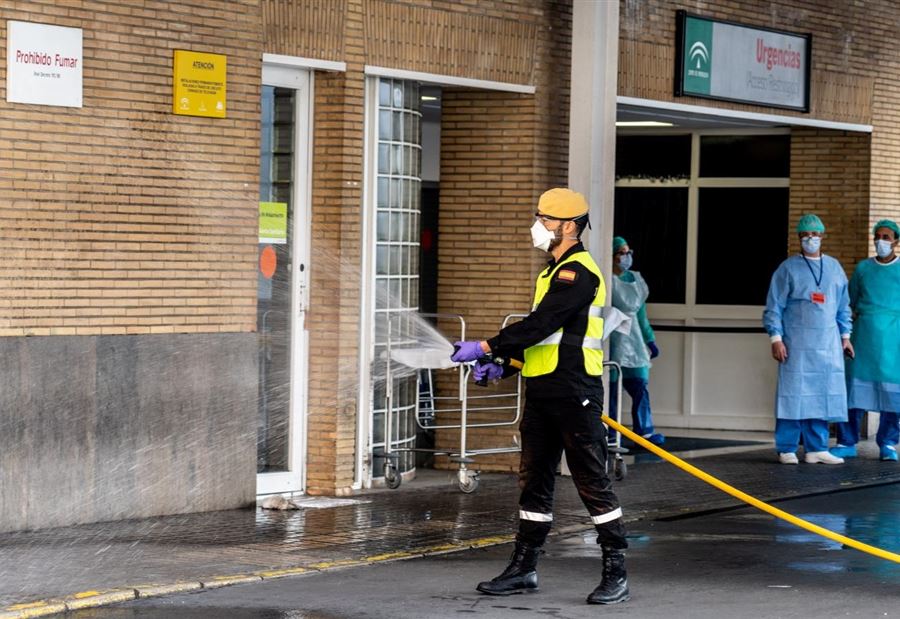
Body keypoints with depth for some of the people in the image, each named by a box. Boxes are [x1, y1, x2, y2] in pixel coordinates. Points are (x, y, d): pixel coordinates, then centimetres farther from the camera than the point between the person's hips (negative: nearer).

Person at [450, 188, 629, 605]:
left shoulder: (578, 272, -14)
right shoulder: (553, 272, 19)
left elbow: (541, 324, -22)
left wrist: (486, 348, -20)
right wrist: (503, 366, 12)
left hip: (574, 394, -10)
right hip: (541, 393, 10)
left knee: (592, 482, -5)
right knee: (534, 480, 12)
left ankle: (616, 574, 0)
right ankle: (523, 569, 18)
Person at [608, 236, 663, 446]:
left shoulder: (636, 279, 15)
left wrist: (650, 339, 22)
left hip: (633, 340, 7)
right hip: (613, 340, -7)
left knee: (640, 386, 0)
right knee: (611, 387, -3)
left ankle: (644, 430, 0)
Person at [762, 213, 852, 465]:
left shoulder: (834, 267, 15)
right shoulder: (788, 269, 1)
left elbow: (843, 306, 21)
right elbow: (774, 307, -1)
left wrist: (845, 335, 17)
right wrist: (776, 338, -8)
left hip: (828, 345, 4)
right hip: (797, 344, -4)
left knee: (822, 396, 3)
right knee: (793, 394, -5)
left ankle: (816, 449, 9)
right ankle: (787, 449, 0)